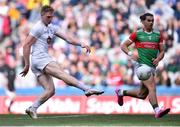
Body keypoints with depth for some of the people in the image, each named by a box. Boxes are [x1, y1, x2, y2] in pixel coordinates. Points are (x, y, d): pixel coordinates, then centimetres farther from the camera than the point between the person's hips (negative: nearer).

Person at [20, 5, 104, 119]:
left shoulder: (52, 27, 18)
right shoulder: (38, 28, -5)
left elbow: (67, 37, 6)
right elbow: (26, 45, -8)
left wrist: (81, 44, -11)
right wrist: (27, 65, -9)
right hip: (39, 57, -9)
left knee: (50, 90, 0)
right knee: (62, 73, -24)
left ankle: (32, 108, 2)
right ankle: (87, 89, -40)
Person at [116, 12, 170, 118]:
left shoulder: (158, 35, 13)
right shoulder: (137, 34, 2)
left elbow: (162, 51, 16)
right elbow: (123, 45, 8)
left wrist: (158, 59, -5)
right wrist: (130, 53, -11)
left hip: (152, 66, 6)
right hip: (141, 65, -6)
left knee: (142, 95, 10)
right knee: (152, 87, -24)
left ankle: (121, 92, 34)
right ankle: (157, 111, -32)